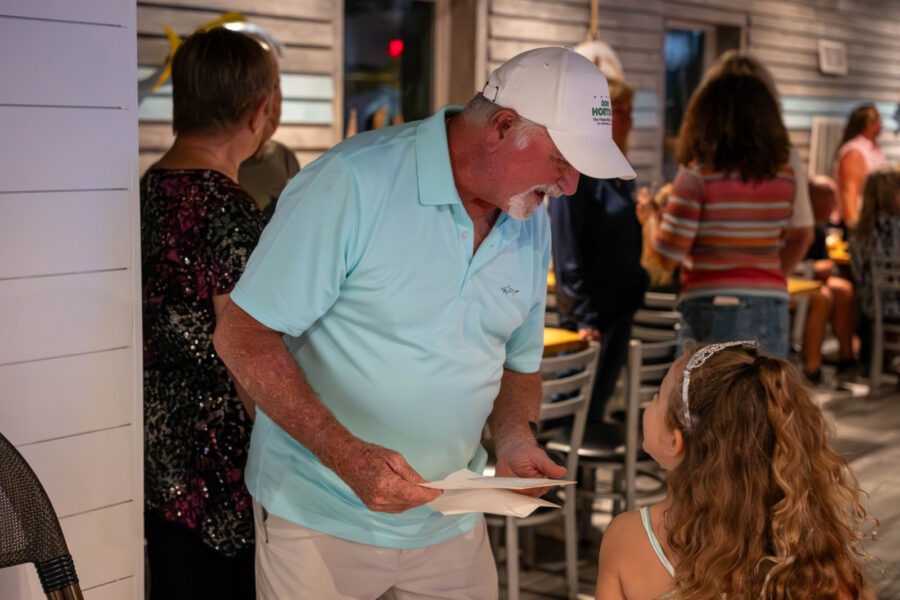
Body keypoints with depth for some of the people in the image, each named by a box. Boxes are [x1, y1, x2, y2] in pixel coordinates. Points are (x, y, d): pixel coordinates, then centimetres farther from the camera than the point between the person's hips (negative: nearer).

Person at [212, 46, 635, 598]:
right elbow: (244, 337, -18)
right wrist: (348, 455, -27)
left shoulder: (533, 223, 2)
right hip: (324, 520, -5)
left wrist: (515, 440, -7)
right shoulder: (354, 182, -18)